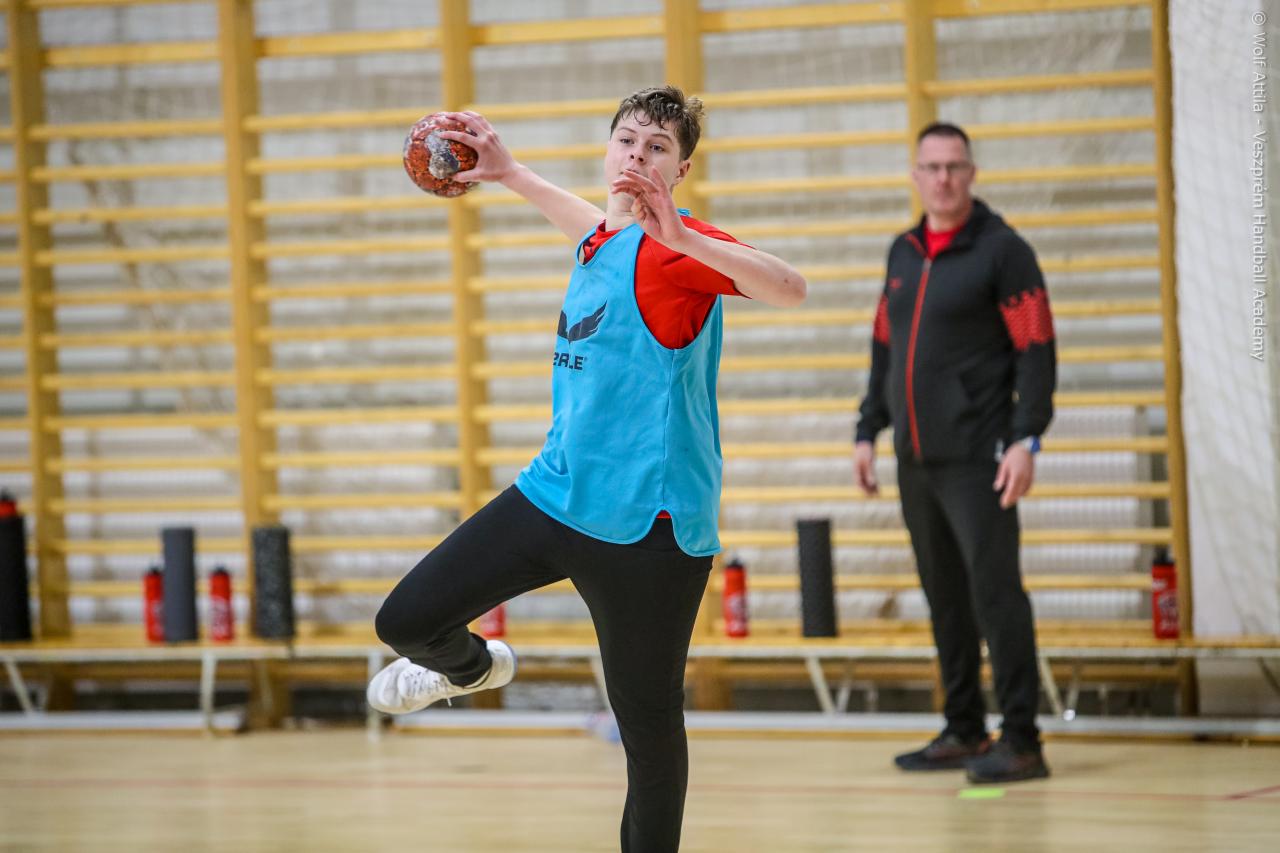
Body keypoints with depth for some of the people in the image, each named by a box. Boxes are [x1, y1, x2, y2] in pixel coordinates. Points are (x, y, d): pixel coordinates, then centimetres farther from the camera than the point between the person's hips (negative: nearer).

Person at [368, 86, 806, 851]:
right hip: (556, 493, 7)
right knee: (406, 621, 5)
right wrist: (509, 172, 34)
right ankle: (473, 666, 39)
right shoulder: (602, 239, 9)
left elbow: (788, 288, -33)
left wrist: (687, 239, -45)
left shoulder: (675, 249, -15)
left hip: (645, 522, -7)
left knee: (650, 726, 0)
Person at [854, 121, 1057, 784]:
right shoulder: (903, 253, 15)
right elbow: (884, 348, 22)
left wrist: (1026, 439, -17)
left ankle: (1020, 742, -9)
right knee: (944, 598, 10)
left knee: (994, 591, -10)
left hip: (976, 458, -7)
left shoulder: (1001, 251, -6)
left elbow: (1037, 351, -9)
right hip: (914, 458, 7)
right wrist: (868, 431, 18)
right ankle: (963, 733, 18)